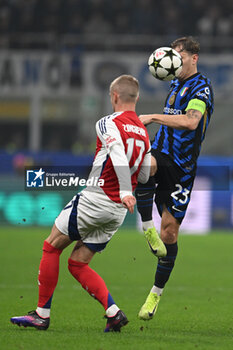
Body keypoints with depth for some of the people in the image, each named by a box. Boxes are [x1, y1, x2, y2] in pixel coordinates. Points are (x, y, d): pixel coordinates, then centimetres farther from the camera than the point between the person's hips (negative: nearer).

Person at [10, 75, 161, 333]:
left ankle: (42, 314, 8)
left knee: (52, 246, 8)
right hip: (119, 210, 7)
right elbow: (144, 175, 17)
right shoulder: (143, 132, 12)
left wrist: (125, 191, -39)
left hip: (95, 198, -7)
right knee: (77, 263, 13)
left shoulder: (108, 124, -10)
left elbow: (118, 154, -28)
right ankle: (113, 313, -2)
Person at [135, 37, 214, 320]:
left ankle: (157, 292, 11)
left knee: (169, 230, -1)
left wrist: (153, 117, -28)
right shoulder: (175, 84, 17)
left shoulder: (200, 87, -9)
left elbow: (190, 121, -27)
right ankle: (147, 228, -29)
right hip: (161, 154, 5)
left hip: (182, 164, -5)